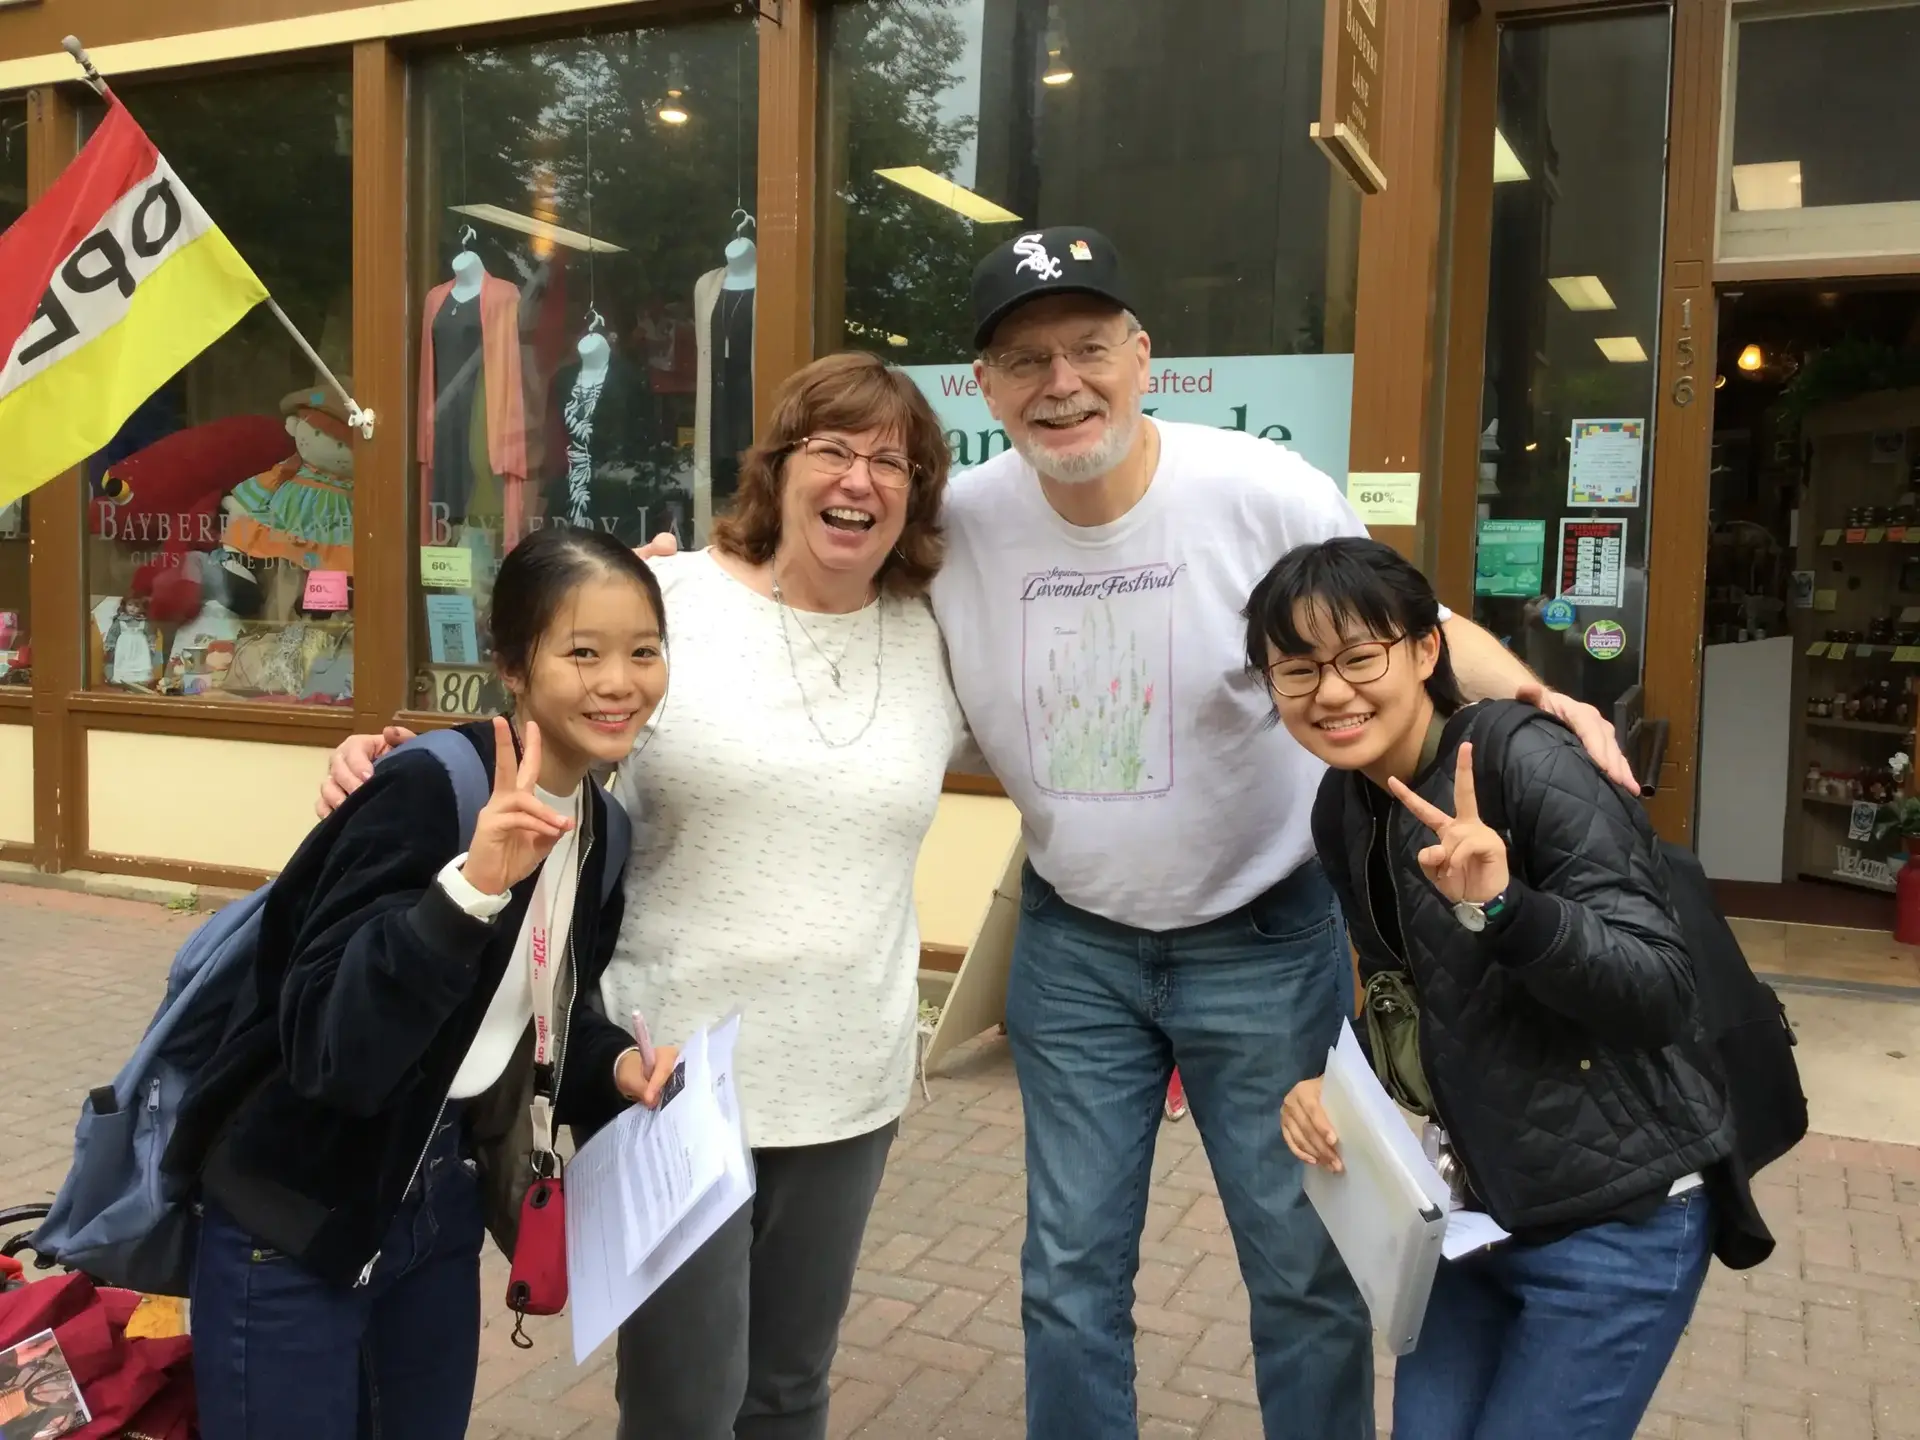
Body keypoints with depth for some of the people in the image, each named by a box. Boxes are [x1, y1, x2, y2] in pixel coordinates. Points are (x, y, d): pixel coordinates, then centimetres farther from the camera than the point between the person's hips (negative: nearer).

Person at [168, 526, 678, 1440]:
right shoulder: (427, 792, -24)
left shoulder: (598, 828, -1)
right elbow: (328, 1049, -31)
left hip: (440, 1203, 7)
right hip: (293, 1217, -7)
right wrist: (470, 885, -42)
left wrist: (614, 1066, -7)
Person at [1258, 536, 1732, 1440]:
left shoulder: (1529, 766, -21)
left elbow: (1661, 998, -24)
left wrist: (1502, 908, -39)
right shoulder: (1344, 808, 1)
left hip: (1616, 1218, -6)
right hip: (1474, 1205, 7)